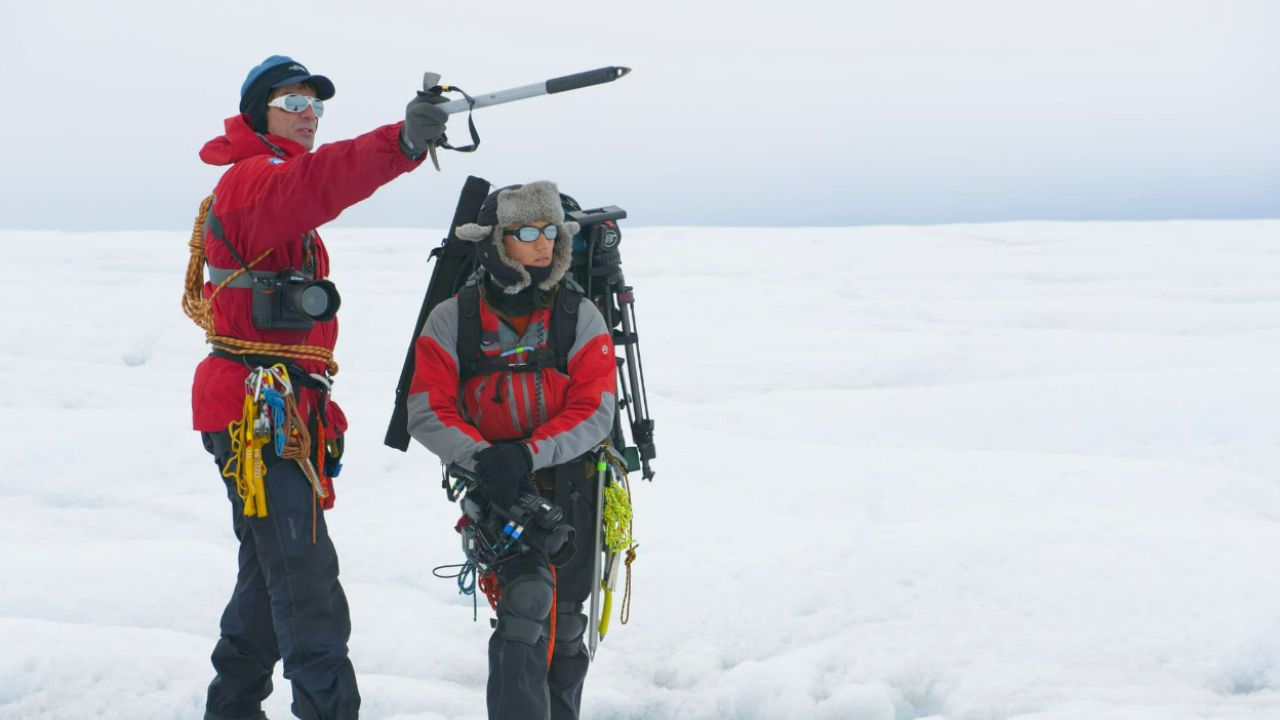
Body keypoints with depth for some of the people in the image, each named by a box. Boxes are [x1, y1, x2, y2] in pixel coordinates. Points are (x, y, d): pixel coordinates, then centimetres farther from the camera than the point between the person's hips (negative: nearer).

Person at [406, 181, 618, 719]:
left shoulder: (581, 318, -1)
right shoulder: (451, 321, -3)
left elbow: (594, 413, -9)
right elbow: (427, 412, -7)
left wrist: (528, 453, -23)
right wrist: (483, 458, -24)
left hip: (572, 486, 2)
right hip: (498, 491, -2)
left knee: (565, 626, 13)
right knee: (527, 598, -24)